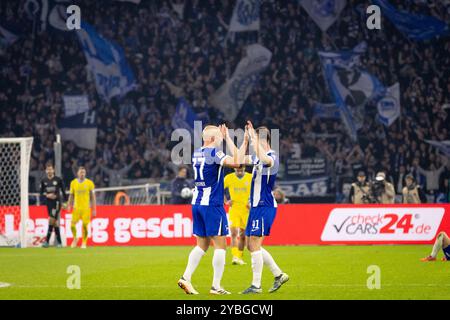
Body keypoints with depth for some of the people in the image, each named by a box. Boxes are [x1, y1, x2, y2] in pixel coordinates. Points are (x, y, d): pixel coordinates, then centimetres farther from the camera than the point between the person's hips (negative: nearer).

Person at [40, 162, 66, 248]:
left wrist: (65, 202, 5)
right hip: (49, 203, 4)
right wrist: (47, 195, -10)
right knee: (55, 222, 7)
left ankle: (47, 241, -15)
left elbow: (63, 191, 5)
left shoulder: (58, 180, -1)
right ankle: (59, 242, 13)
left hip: (57, 202, -4)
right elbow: (41, 193, 11)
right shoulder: (44, 181, 7)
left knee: (51, 219, -16)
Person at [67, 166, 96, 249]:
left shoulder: (89, 183, 0)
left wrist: (94, 209, 0)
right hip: (76, 208, 2)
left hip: (86, 208, -1)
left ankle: (84, 243, 10)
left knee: (85, 226, -5)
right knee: (72, 225, -6)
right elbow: (71, 195, 14)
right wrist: (70, 206, 4)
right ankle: (75, 238, 22)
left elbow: (92, 196, 3)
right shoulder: (73, 183, 5)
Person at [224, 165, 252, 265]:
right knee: (234, 232, -16)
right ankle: (235, 257, -23)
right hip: (234, 209, -1)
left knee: (243, 235, 6)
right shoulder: (229, 178, -1)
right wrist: (225, 201, 1)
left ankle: (239, 257, 20)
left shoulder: (251, 178, -2)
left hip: (246, 210, 1)